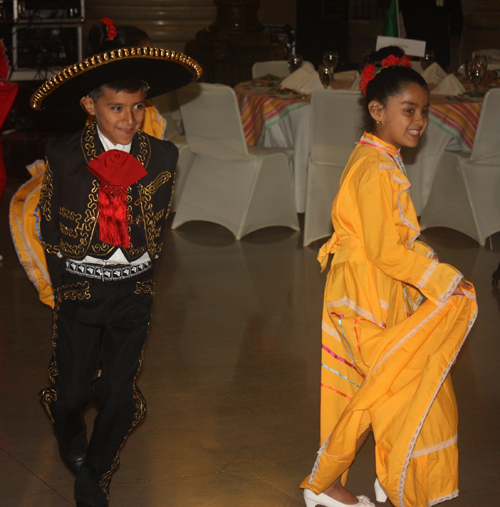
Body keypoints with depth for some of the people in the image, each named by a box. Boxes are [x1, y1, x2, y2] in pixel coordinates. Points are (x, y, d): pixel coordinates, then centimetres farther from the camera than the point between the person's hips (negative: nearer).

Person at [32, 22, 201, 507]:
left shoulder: (161, 156, -4)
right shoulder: (63, 155, -9)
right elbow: (49, 226, 2)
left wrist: (137, 275, 8)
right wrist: (65, 284, 4)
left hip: (133, 291, 1)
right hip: (78, 287, -1)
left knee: (119, 393, 2)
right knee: (73, 389, 4)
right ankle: (70, 439, 41)